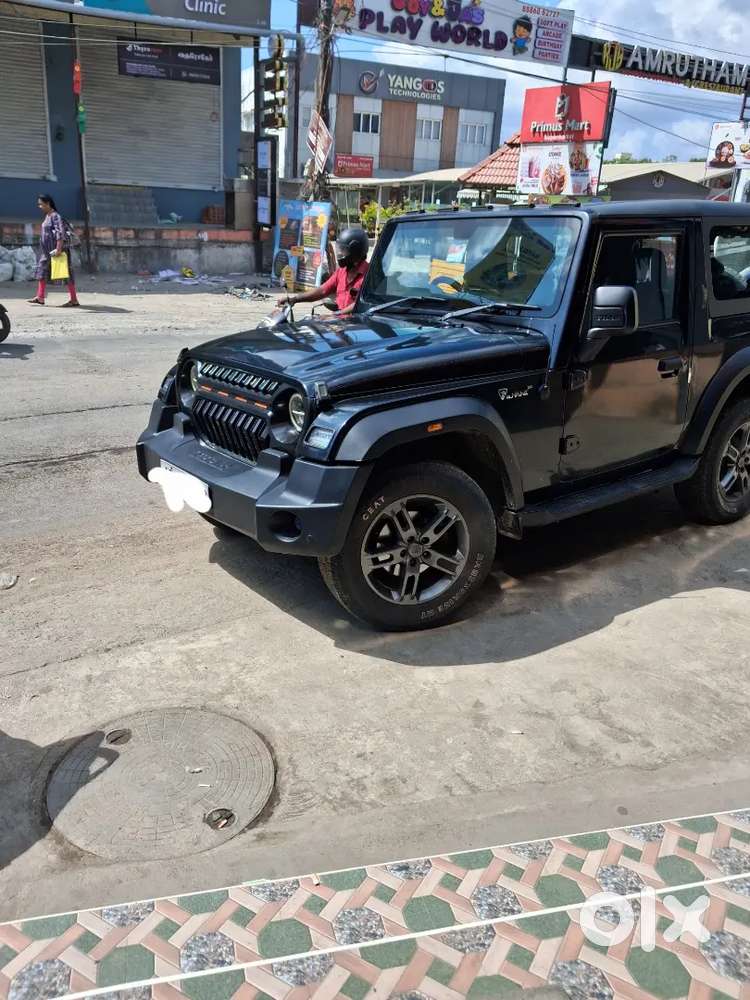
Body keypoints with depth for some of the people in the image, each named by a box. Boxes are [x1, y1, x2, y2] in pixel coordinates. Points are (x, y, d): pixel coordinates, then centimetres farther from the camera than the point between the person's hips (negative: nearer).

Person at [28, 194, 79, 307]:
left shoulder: (55, 216, -14)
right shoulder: (47, 216, 13)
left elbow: (60, 233, -23)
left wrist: (59, 249, -28)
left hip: (56, 249, -10)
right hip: (47, 250, 10)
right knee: (42, 270, 10)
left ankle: (74, 299, 0)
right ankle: (40, 297, 14)